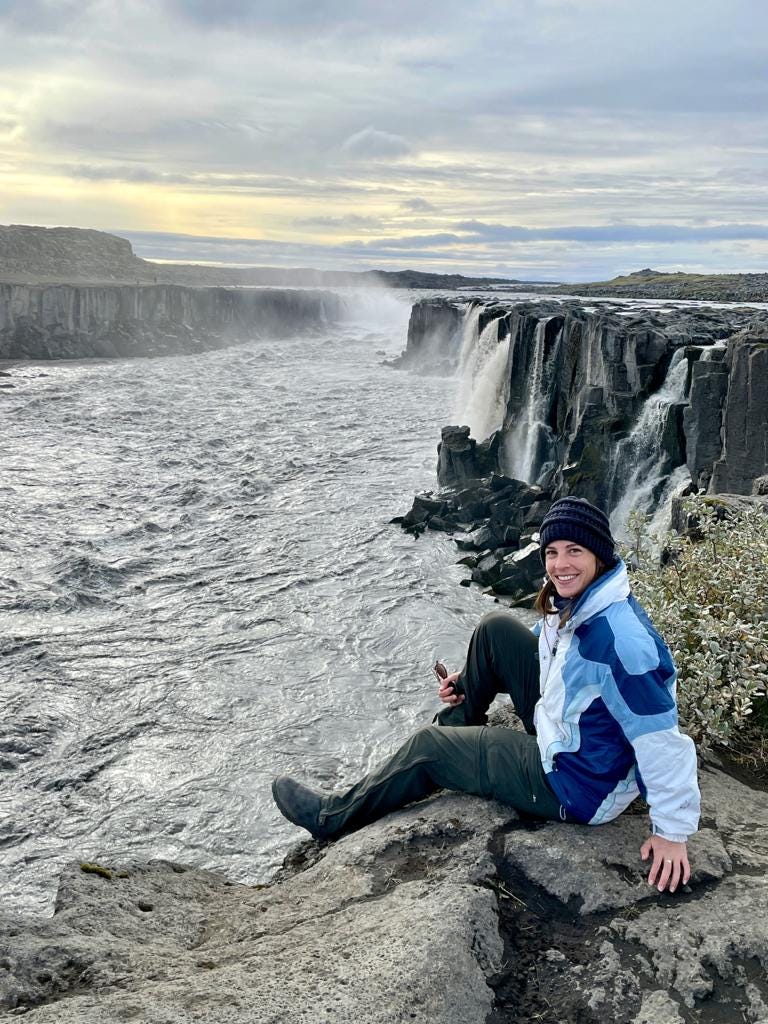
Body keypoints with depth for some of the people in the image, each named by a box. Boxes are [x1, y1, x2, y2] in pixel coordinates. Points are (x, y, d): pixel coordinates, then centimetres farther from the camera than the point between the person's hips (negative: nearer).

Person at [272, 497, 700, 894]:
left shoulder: (620, 638, -33)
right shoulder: (576, 600, -5)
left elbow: (661, 738, -29)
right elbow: (549, 649, 15)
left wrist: (673, 831, -20)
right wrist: (470, 681, 6)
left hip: (578, 789, -8)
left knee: (428, 747, 1)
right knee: (497, 628, 2)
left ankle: (333, 816, 24)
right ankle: (461, 725, 23)